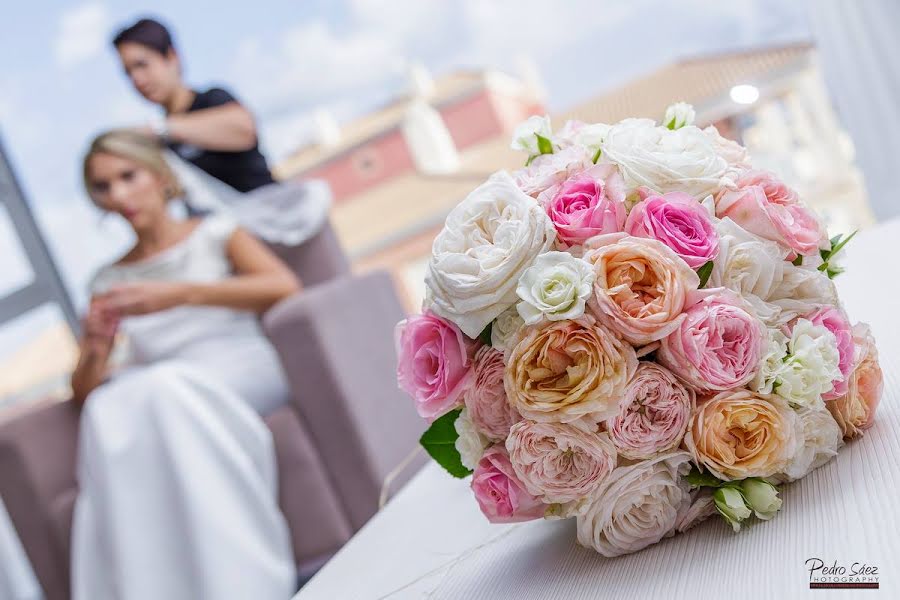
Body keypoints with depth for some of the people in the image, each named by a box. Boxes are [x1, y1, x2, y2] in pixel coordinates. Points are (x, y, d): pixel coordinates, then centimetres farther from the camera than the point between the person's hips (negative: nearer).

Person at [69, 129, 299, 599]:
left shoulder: (214, 233, 15)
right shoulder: (108, 282, 21)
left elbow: (285, 287, -5)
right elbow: (84, 391, 15)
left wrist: (180, 294, -13)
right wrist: (96, 347, -8)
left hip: (245, 372, -2)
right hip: (164, 391, 2)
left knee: (162, 387, -35)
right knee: (108, 410, -32)